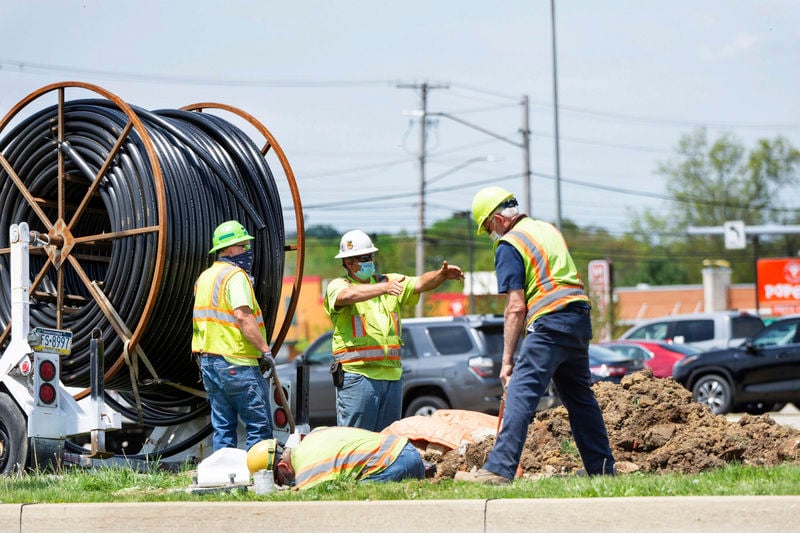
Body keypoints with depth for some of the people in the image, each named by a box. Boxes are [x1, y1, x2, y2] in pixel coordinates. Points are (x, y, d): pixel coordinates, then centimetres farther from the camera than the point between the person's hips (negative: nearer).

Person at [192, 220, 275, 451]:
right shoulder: (235, 276, -11)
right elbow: (243, 316, -22)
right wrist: (265, 350, -18)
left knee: (222, 428, 10)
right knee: (259, 427, -5)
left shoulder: (204, 278, 17)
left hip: (208, 360, 9)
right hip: (236, 363, -9)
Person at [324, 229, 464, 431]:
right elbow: (348, 295, -21)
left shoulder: (389, 281, 18)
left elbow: (421, 283, 5)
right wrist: (384, 288, -33)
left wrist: (442, 275, -16)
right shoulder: (338, 286, 3)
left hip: (391, 375, 5)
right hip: (357, 374, -5)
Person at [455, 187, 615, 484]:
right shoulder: (549, 229, 21)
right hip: (580, 320, 8)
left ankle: (500, 469, -20)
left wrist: (507, 360, -7)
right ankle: (602, 469, 18)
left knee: (521, 395, -12)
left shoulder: (509, 245, -4)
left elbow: (516, 308, -9)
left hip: (549, 324, -8)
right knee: (580, 396, 16)